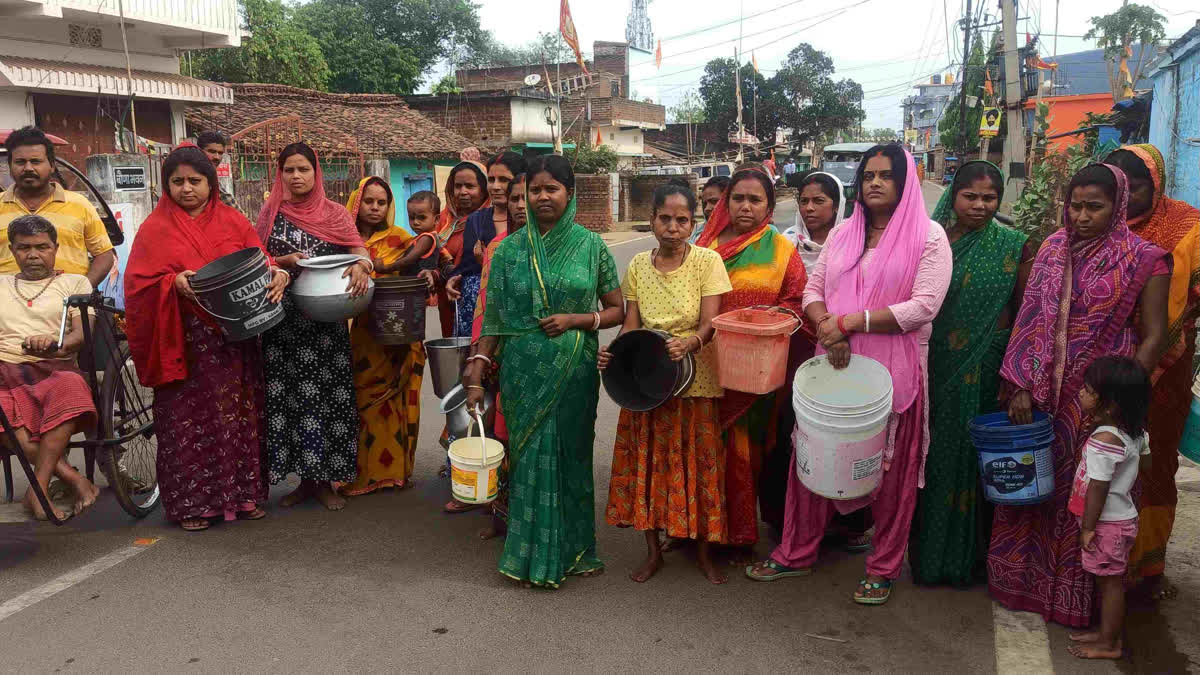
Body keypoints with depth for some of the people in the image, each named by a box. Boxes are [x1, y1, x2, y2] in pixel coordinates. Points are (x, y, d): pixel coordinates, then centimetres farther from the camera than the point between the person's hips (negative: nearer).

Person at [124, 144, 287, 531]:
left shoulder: (233, 221, 11)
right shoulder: (155, 228, 6)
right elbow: (138, 284, -1)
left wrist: (276, 274, -17)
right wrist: (175, 282, -19)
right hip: (183, 341, -2)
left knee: (240, 411, 5)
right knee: (189, 417, 0)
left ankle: (242, 493, 17)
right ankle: (192, 502, 9)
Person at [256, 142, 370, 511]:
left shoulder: (335, 213, 7)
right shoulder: (270, 213, 9)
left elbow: (359, 247, -5)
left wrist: (361, 264, -27)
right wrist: (287, 261, -12)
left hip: (327, 318, -1)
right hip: (283, 318, 1)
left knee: (328, 394, -1)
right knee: (287, 395, 1)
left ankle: (325, 480, 11)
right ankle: (305, 478, 14)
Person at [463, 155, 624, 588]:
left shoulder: (591, 246, 2)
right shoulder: (510, 249, 4)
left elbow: (617, 310, 5)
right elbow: (493, 319, 4)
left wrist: (576, 319, -12)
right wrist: (476, 375, -2)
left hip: (574, 372, 0)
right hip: (524, 372, 1)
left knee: (570, 453, 5)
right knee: (531, 455, 4)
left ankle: (568, 551, 22)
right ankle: (532, 554, 19)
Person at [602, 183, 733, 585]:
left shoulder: (707, 261, -7)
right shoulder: (638, 266, 3)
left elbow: (709, 324, -13)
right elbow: (631, 324, 4)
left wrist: (687, 344, -33)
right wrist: (614, 352, -16)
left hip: (695, 380, -3)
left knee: (698, 463, 3)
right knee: (648, 463, 8)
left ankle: (703, 550, 23)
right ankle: (653, 551, 24)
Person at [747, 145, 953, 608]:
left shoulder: (928, 236, -4)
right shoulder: (843, 233, 11)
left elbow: (924, 306, -14)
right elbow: (813, 290, 10)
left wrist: (850, 321, -18)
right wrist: (826, 325, -12)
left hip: (895, 369, -4)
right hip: (834, 362, 4)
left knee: (891, 468, 7)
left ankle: (883, 568, 24)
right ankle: (796, 552, 26)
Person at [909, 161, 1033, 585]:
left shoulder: (1015, 248, -1)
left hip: (986, 372, -1)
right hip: (938, 370, 1)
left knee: (976, 456, 6)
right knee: (936, 454, 8)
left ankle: (970, 555, 24)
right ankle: (929, 553, 24)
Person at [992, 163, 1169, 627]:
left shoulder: (1144, 260, -6)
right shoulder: (1053, 250, 5)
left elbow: (1153, 337, -6)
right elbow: (1030, 320, 4)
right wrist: (1020, 387, -3)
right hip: (1044, 393, 4)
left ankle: (1076, 594, 23)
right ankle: (1026, 578, 29)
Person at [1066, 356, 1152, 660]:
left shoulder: (1103, 440, -28)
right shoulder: (1135, 431, -1)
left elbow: (1098, 489, -24)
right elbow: (1146, 461, 16)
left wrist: (1088, 527, -17)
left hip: (1108, 524, -9)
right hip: (1124, 518, 9)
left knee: (1110, 582, 5)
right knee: (1110, 581, 20)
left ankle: (1109, 645, 19)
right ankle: (1107, 632, 33)